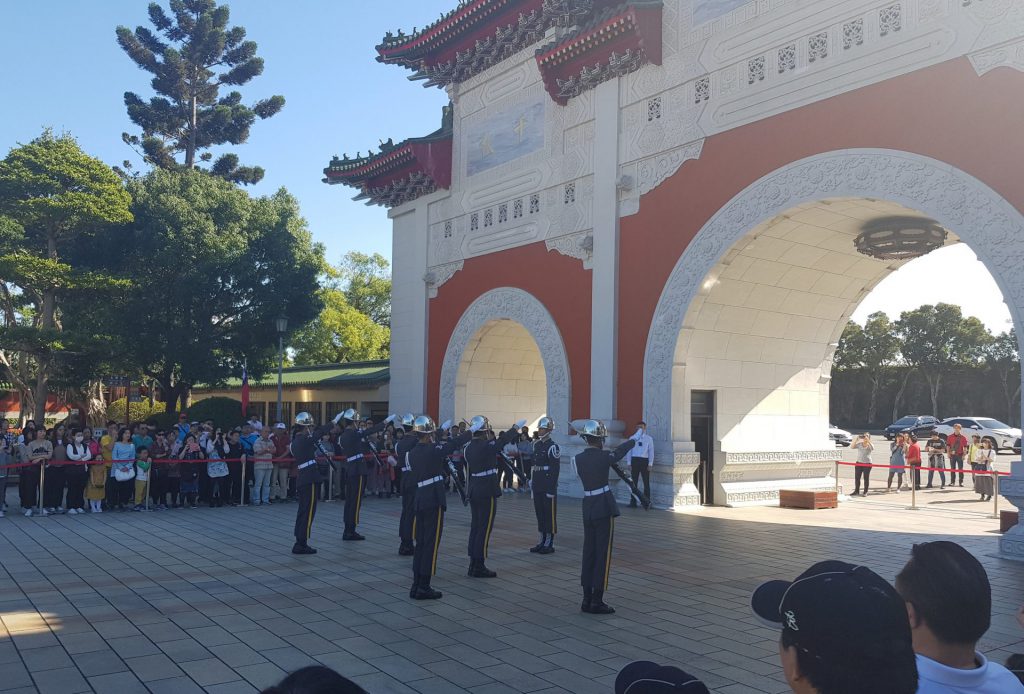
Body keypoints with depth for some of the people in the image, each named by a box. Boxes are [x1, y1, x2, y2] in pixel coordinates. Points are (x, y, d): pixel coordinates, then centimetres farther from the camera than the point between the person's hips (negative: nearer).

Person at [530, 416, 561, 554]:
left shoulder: (553, 447, -12)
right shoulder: (537, 444, 10)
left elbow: (555, 469, -14)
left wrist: (551, 489, -17)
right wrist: (532, 482, 13)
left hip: (548, 486, -8)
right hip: (537, 486, 8)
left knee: (550, 514, 1)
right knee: (539, 513, 12)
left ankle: (550, 544, 8)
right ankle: (542, 541, 22)